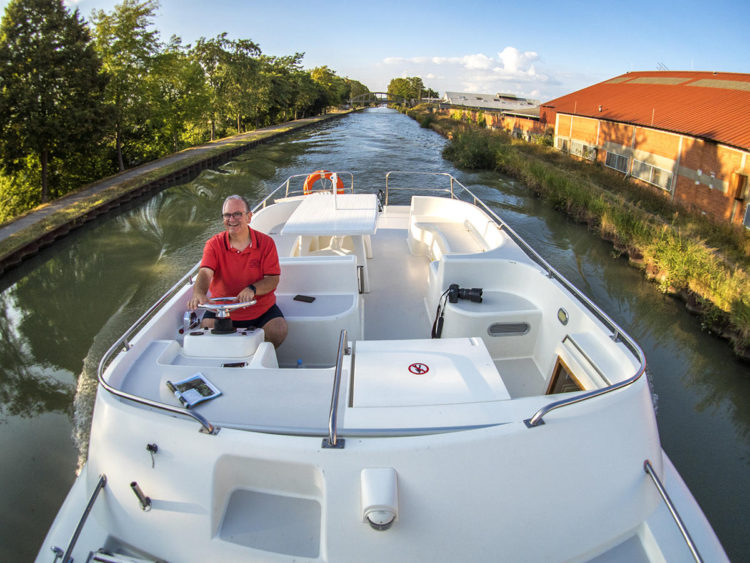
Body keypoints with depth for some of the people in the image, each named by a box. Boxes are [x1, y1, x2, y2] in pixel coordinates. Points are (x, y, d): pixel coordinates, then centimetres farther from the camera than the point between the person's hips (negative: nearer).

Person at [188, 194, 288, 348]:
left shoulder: (266, 242, -4)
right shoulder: (214, 244, -3)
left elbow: (273, 279, -9)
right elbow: (205, 272, -19)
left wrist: (252, 289, -30)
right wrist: (199, 293, -42)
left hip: (261, 308, 0)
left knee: (279, 331, -24)